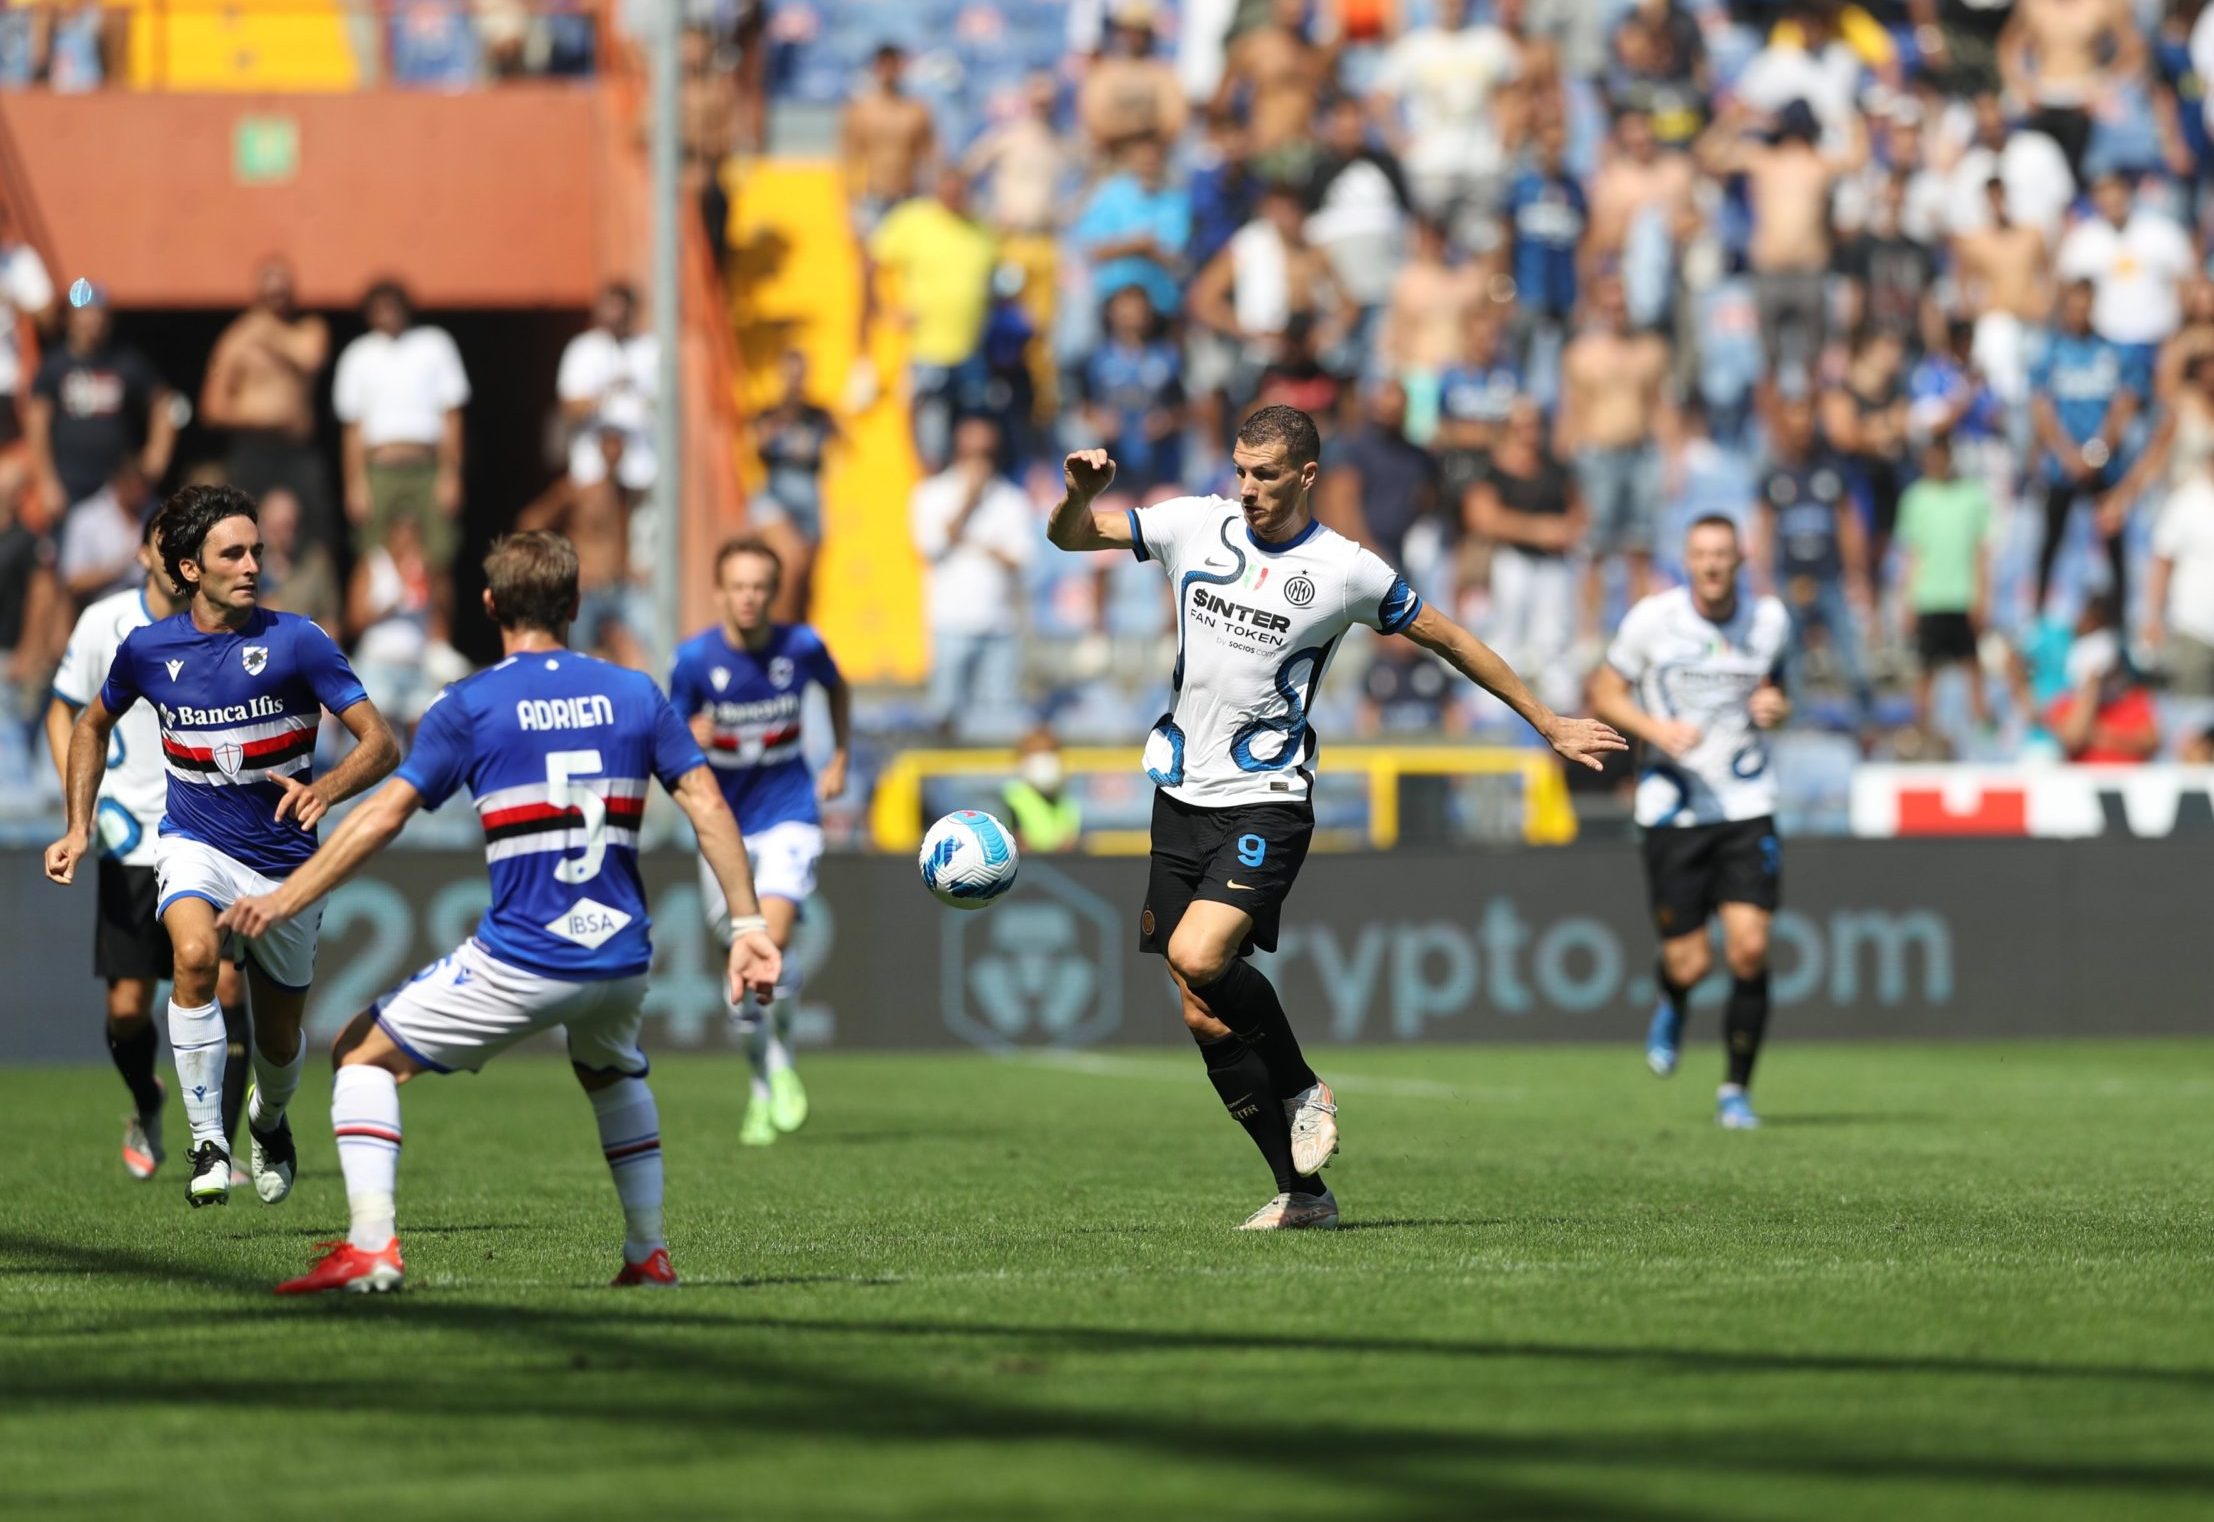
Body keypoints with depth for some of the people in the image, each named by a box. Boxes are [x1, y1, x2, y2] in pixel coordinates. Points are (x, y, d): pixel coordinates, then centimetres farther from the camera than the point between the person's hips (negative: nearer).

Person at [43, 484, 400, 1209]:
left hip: (285, 859, 0)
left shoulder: (294, 640, -13)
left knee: (279, 1037, 11)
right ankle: (208, 1143, -23)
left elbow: (381, 741, -14)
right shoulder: (147, 648, -4)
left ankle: (269, 1119, 48)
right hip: (195, 844, 0)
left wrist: (326, 789, -33)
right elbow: (94, 724, 17)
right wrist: (79, 828, 10)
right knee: (195, 953, -32)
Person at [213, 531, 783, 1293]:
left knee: (365, 1053, 9)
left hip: (518, 962, -5)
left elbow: (384, 814, -6)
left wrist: (285, 900, -1)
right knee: (614, 1072, 37)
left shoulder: (470, 705, -3)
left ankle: (371, 1245, -7)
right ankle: (648, 1254, 29)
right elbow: (707, 806, 3)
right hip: (622, 959, 5)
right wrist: (747, 927, 4)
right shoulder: (635, 693, 8)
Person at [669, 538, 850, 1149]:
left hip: (788, 813, -1)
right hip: (724, 823, 1)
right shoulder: (695, 658, -11)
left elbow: (838, 688, 15)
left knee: (771, 942, -22)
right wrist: (689, 741, -27)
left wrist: (840, 759, 10)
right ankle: (763, 1087, 24)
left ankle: (780, 1061, 0)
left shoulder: (801, 646, -8)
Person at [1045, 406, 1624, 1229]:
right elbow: (1068, 536, 8)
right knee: (1206, 1020, 1)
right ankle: (1301, 1191, 11)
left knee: (1200, 958, -27)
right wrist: (1081, 492, -16)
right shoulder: (1196, 526, 4)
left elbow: (1451, 641, 7)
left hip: (1266, 804, -5)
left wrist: (1549, 724, 12)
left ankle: (1301, 1090, -1)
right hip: (1182, 798, 5)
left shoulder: (1345, 571, -5)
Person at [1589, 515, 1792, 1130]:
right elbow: (1604, 694, 3)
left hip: (1747, 805, 2)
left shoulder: (1769, 619, 4)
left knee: (1750, 948, -12)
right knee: (1688, 964, -5)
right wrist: (1655, 728, -15)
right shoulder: (1653, 619, -4)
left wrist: (1775, 706, -2)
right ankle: (1671, 1007, 35)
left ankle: (1736, 1089, 4)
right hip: (1673, 807, -1)